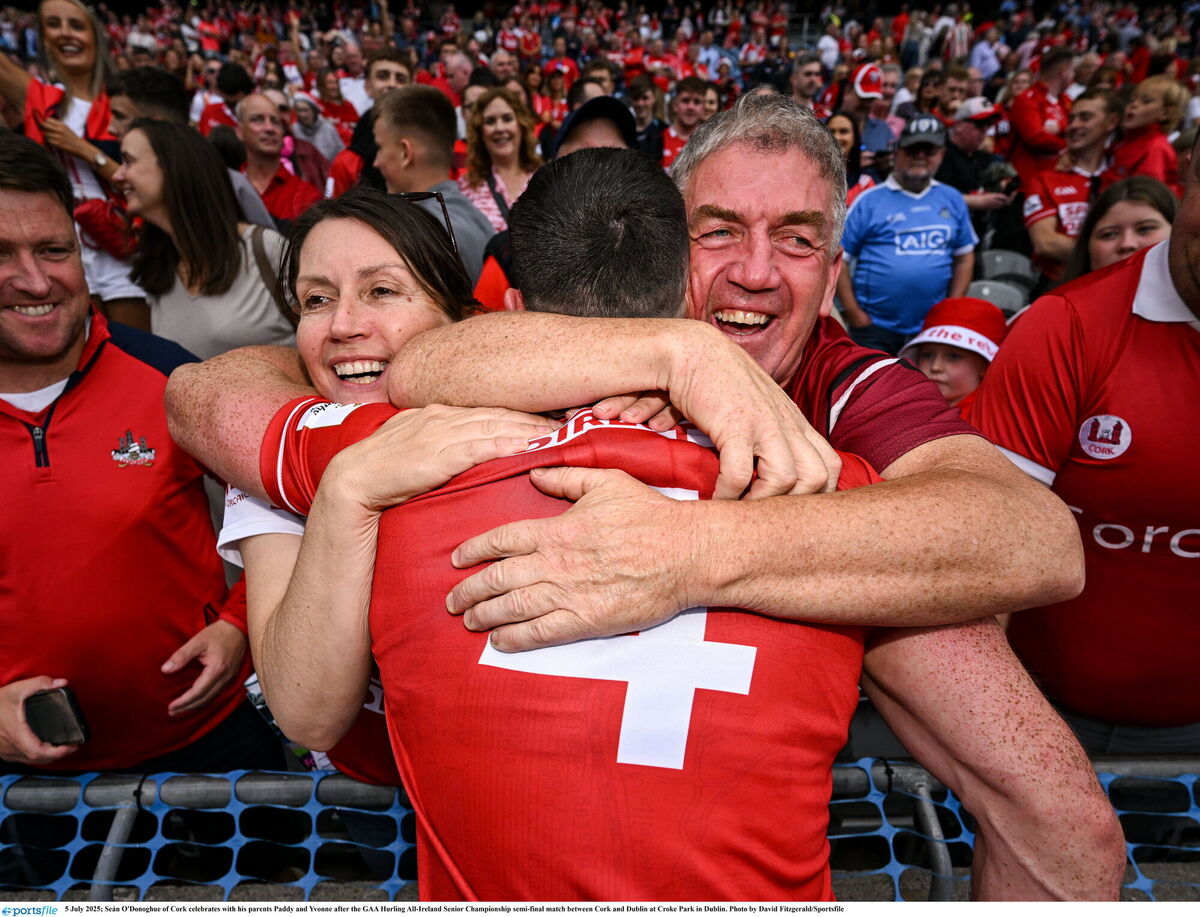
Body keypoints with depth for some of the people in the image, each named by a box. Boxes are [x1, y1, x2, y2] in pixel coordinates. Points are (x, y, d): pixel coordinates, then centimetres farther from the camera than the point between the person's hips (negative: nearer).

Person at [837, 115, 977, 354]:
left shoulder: (952, 200, 10)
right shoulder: (870, 200, -2)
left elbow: (964, 256, 15)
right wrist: (854, 313, -8)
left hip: (933, 329, 4)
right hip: (874, 327, -4)